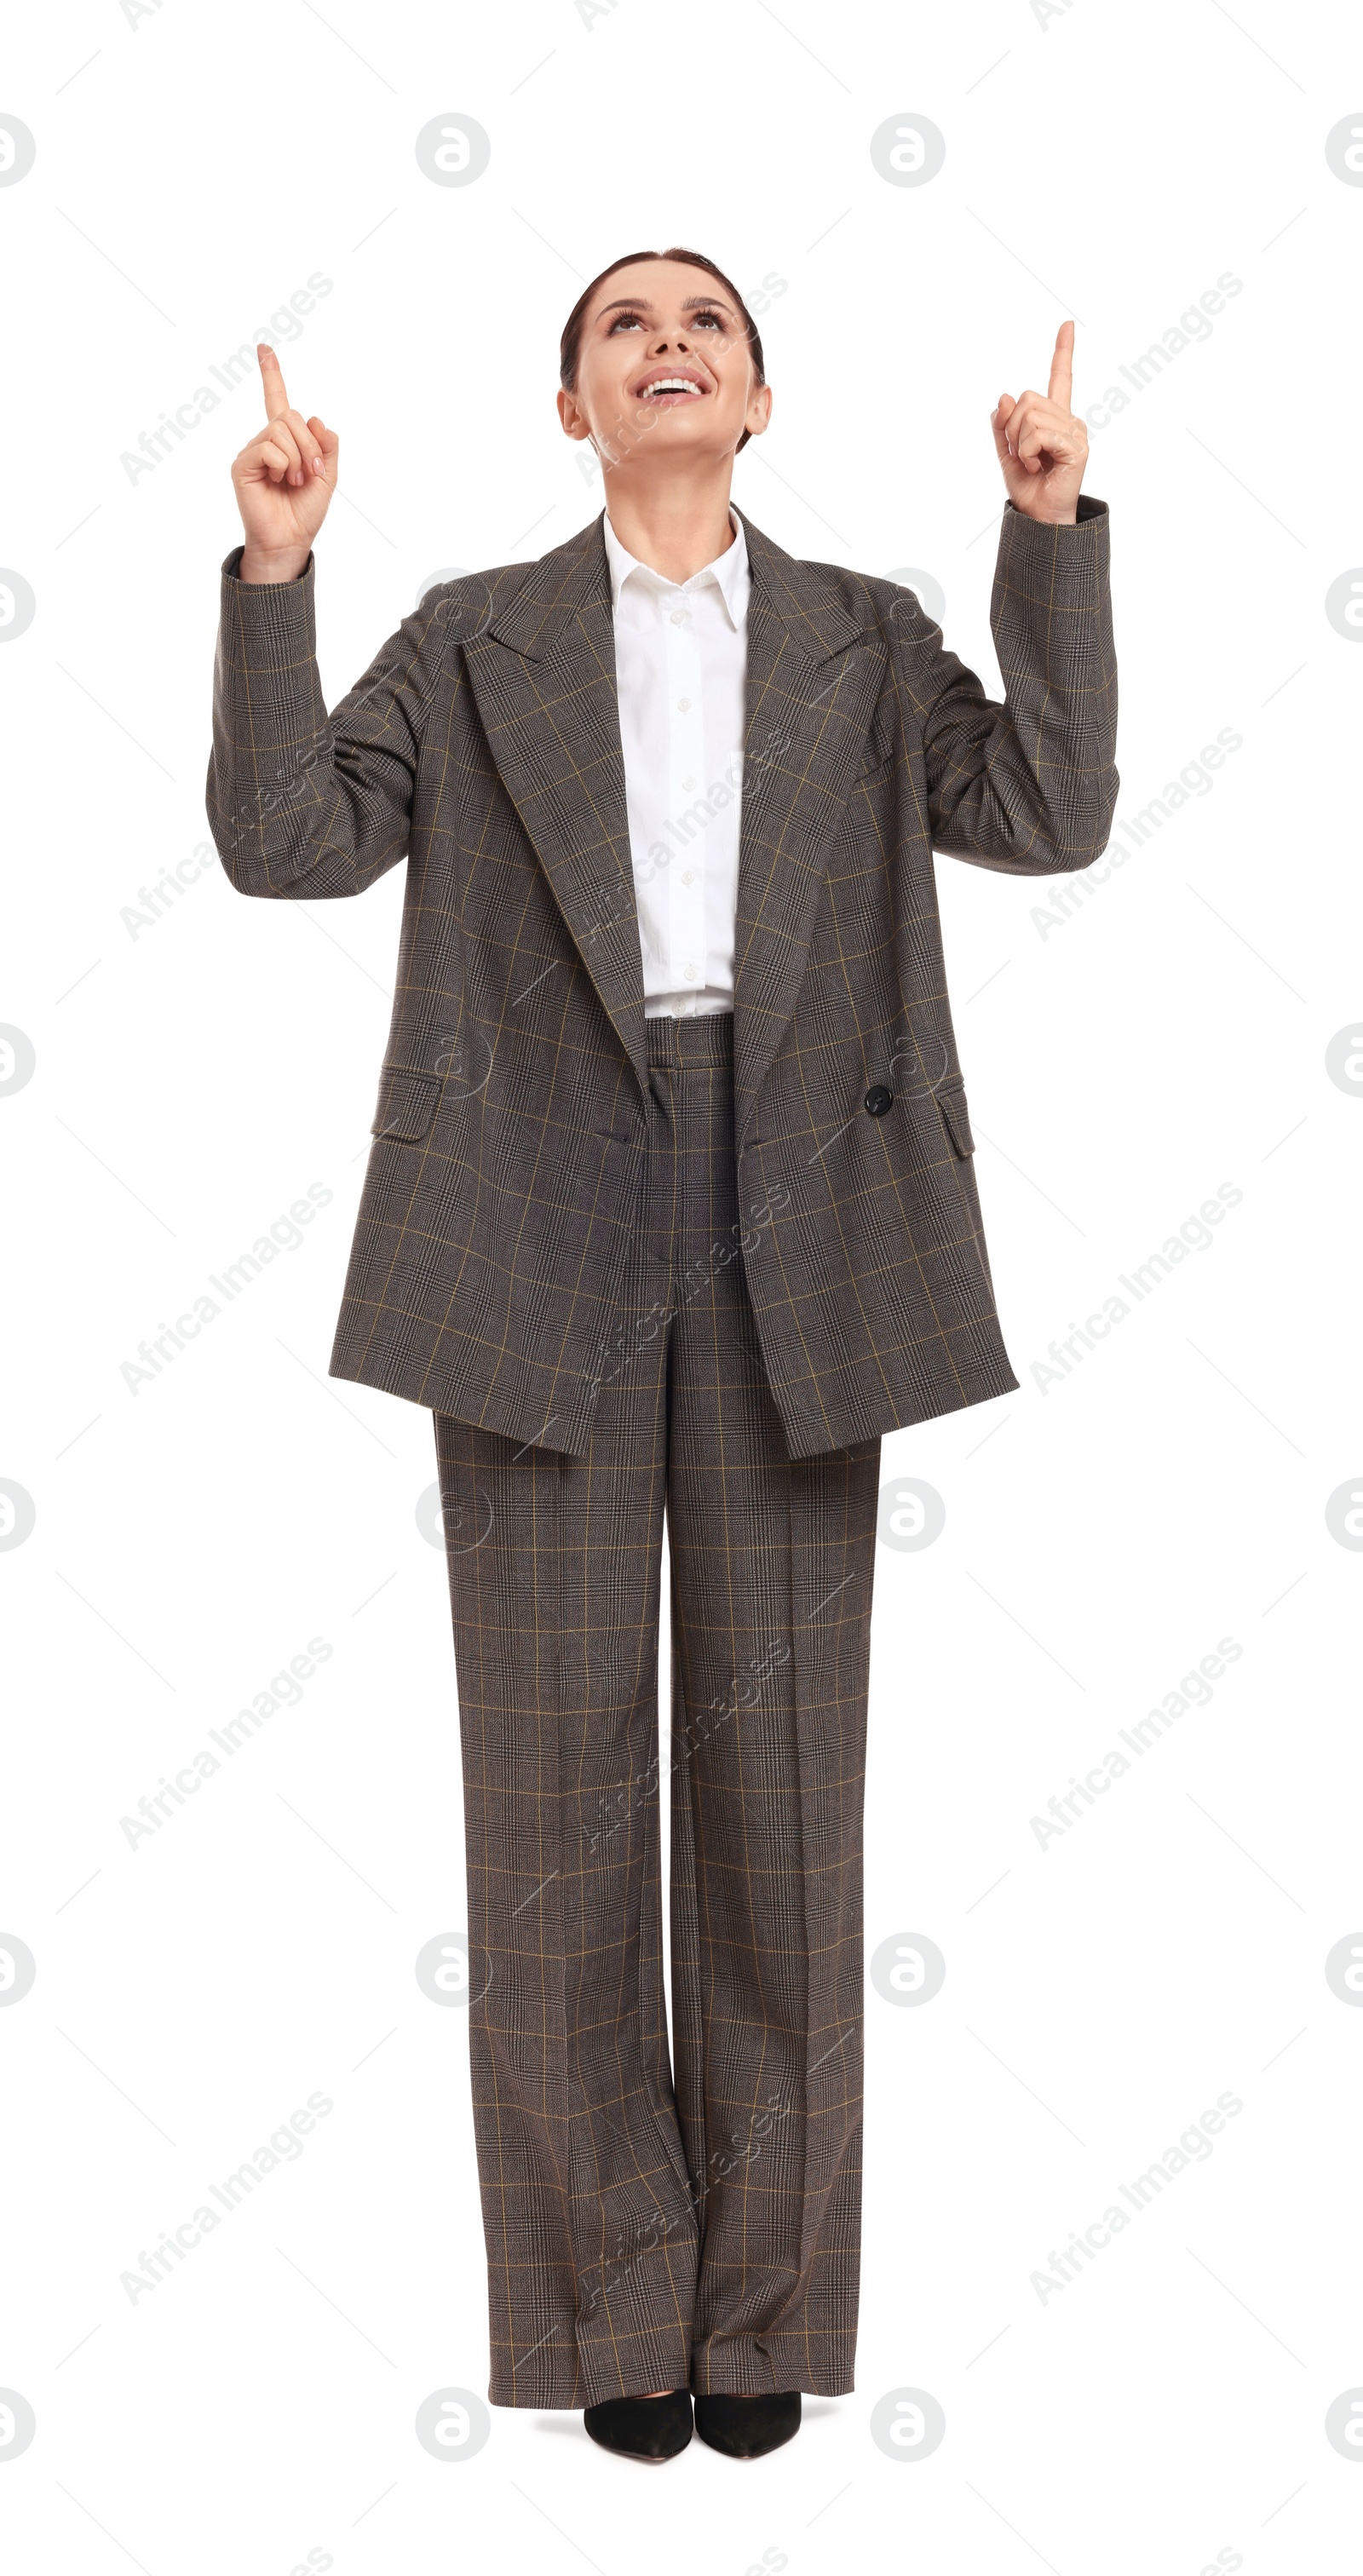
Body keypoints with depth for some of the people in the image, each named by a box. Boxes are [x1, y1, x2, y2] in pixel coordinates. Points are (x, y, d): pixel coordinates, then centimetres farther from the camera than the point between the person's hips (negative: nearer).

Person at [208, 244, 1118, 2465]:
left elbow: (1050, 817, -1)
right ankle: (613, 2297, 17)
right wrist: (274, 573, -7)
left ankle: (767, 2297, 18)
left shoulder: (867, 638, 14)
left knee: (781, 1756, 5)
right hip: (546, 1233, 0)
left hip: (798, 1230, 1)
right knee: (561, 1764, 3)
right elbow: (288, 841, 1)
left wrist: (1053, 527, -5)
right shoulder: (476, 638, 13)